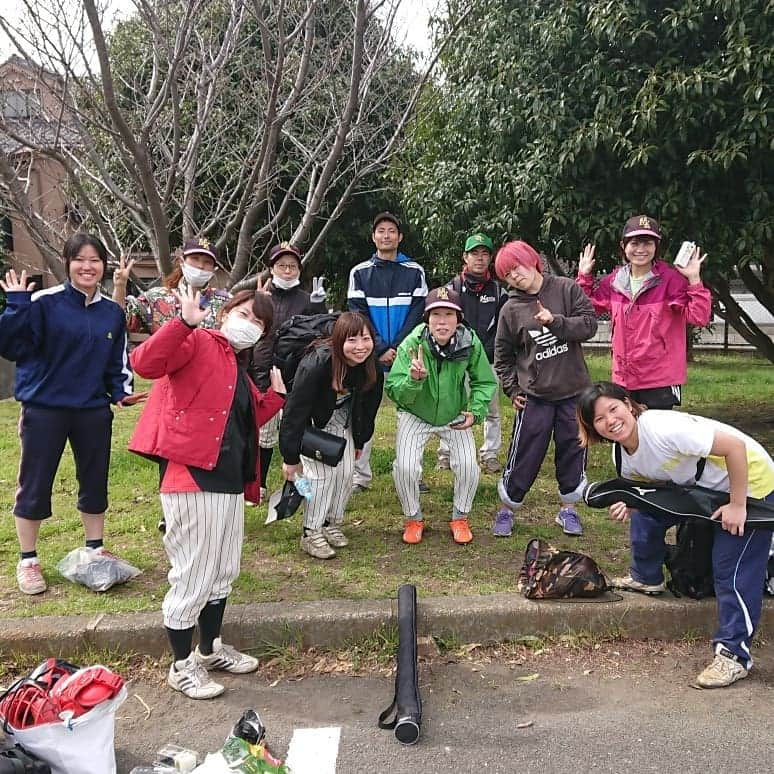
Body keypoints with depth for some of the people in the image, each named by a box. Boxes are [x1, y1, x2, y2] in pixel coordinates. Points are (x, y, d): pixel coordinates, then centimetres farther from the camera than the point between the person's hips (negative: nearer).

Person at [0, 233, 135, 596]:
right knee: (34, 486, 5)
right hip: (44, 410, -4)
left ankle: (96, 551, 33)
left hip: (94, 412, 4)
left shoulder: (113, 313, 6)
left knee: (95, 483, 14)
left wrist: (121, 392, -3)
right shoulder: (44, 303, -11)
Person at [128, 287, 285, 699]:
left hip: (229, 480, 10)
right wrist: (185, 321, -32)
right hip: (191, 477, -9)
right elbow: (145, 362, -24)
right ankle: (182, 665, 18)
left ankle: (210, 649, 38)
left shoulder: (239, 371, 20)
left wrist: (275, 394, 14)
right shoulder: (197, 343, -6)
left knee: (223, 571, 20)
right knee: (192, 575, 1)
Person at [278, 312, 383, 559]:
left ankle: (332, 523, 21)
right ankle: (311, 533, -2)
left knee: (345, 471, 1)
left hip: (340, 419, 5)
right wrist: (291, 457, -28)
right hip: (309, 420, -5)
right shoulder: (315, 365, -39)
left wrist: (360, 441, 8)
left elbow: (368, 406, -3)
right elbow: (295, 411, -33)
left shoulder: (372, 368, -22)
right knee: (320, 472, -14)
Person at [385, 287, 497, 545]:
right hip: (415, 415, -1)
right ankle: (413, 519, 12)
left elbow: (485, 382, -7)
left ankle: (460, 518, 15)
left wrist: (475, 411, -20)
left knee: (468, 465, -13)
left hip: (455, 416, 2)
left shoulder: (470, 343, -22)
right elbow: (393, 391, -31)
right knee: (405, 466, -17)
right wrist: (414, 379, -50)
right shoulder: (411, 345, -28)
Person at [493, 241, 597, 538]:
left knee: (573, 452, 11)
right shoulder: (511, 309, -1)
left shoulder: (566, 289, -2)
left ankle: (568, 510, 29)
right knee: (524, 457, 3)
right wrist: (512, 389, 3)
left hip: (573, 391, 1)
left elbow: (589, 324, -8)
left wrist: (556, 321, -20)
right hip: (534, 396, -1)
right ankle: (507, 510, 21)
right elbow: (503, 355, 8)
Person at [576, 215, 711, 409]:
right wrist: (584, 276, 8)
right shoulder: (614, 281, 5)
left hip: (660, 380, -5)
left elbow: (699, 317, -15)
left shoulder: (671, 279, -9)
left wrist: (694, 280, -23)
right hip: (623, 379, 5)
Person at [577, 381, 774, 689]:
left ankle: (734, 654, -1)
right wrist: (629, 506, -15)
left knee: (733, 570, -12)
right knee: (644, 514, 6)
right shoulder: (623, 456, -6)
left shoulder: (662, 429, -33)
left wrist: (737, 506, -26)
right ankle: (646, 578, 29)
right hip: (702, 485, 8)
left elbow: (735, 447, -33)